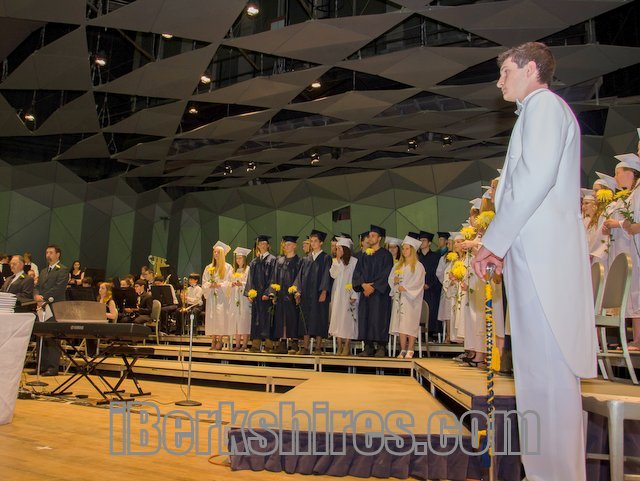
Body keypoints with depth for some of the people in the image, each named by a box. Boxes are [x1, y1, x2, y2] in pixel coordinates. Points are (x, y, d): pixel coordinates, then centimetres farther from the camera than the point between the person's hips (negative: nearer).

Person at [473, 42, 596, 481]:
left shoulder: (544, 105, -2)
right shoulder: (540, 110, 28)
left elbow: (534, 179, -16)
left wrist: (493, 242, -13)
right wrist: (501, 245, 16)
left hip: (542, 253, -10)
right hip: (534, 253, 10)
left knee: (547, 366, -8)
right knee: (542, 366, 11)